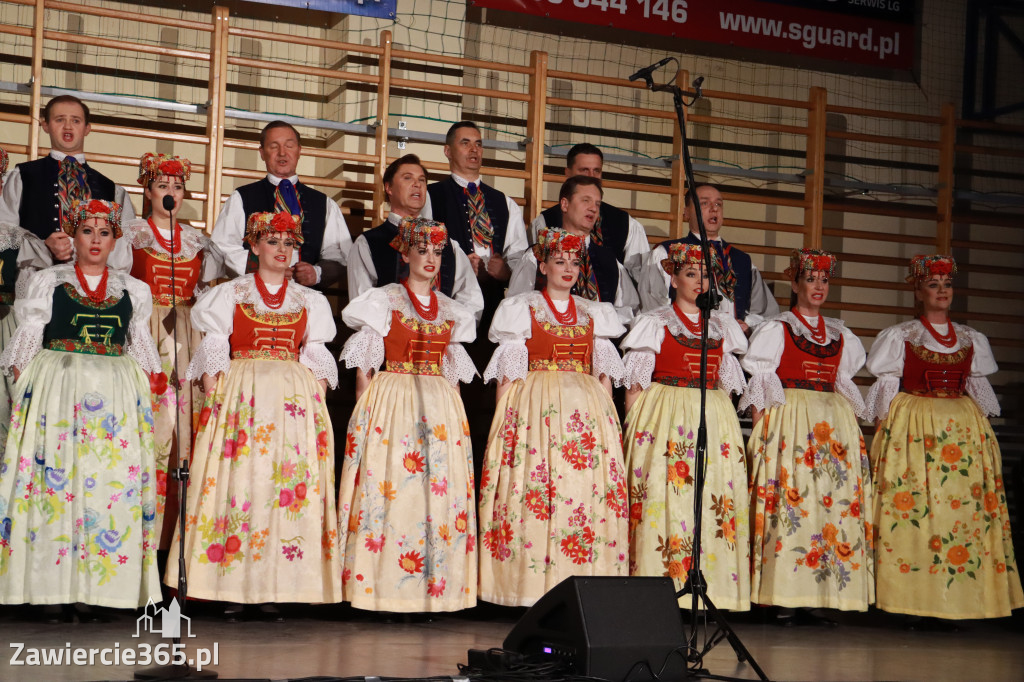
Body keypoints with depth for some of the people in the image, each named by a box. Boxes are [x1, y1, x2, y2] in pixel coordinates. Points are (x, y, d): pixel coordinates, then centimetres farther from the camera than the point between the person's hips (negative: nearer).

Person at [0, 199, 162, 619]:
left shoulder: (132, 291, 15)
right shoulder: (47, 282, 9)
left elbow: (142, 348, 18)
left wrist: (152, 389, 9)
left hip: (114, 395, 2)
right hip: (55, 390, -2)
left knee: (110, 480, -6)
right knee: (54, 477, -9)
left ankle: (89, 589, -3)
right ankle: (52, 591, -7)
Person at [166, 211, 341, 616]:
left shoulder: (309, 301, 17)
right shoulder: (230, 294, 10)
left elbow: (317, 357, 13)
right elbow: (213, 351, 3)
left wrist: (318, 399, -1)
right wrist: (212, 396, -9)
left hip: (296, 400, 2)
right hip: (240, 396, -2)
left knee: (291, 483, -6)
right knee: (237, 477, -9)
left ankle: (271, 589, -4)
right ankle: (232, 589, -7)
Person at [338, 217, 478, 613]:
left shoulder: (451, 310, 15)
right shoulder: (383, 301, 3)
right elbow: (363, 370, 0)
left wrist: (452, 412, 7)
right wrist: (370, 408, -10)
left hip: (441, 409, 4)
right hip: (391, 401, -4)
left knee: (442, 488, -2)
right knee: (392, 488, -10)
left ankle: (436, 588, 2)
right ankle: (385, 587, -7)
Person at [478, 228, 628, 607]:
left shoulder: (594, 314, 18)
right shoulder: (522, 309, 9)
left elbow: (605, 372, 16)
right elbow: (507, 374, 4)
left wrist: (608, 415, 5)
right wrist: (504, 417, -5)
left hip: (587, 408, 3)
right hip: (534, 407, -3)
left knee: (588, 487, -7)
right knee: (533, 488, -12)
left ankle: (582, 586, -5)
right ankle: (531, 588, -11)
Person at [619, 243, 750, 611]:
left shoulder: (722, 326, 16)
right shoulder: (655, 323, 5)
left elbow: (728, 384, 18)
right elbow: (635, 384, 1)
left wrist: (726, 425, 8)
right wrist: (635, 426, -9)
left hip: (715, 420, 4)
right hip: (665, 418, -4)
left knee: (717, 495, -5)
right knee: (665, 496, -11)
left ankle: (713, 587, -2)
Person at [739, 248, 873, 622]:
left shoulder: (840, 335, 18)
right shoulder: (776, 329, 5)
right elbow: (759, 384, 0)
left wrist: (852, 427, 10)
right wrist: (762, 430, -11)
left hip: (834, 424, 5)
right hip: (789, 421, -5)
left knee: (836, 501, -4)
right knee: (790, 499, -12)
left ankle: (819, 598, -2)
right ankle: (786, 601, -11)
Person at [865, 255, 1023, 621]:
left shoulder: (972, 340, 15)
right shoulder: (899, 336, 6)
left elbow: (980, 391, 17)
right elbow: (886, 393, 3)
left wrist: (984, 430, 8)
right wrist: (884, 435, -5)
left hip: (964, 431, 3)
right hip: (913, 429, -3)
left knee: (965, 505, -5)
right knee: (913, 508, -10)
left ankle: (952, 606, -2)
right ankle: (916, 607, -8)